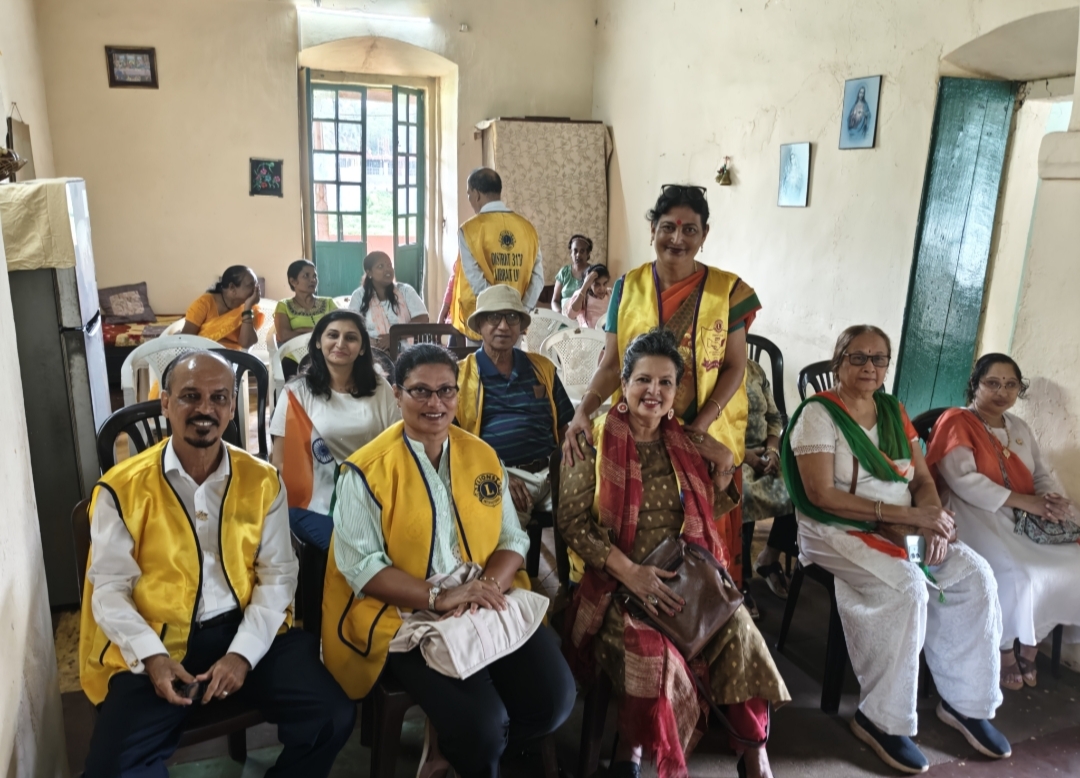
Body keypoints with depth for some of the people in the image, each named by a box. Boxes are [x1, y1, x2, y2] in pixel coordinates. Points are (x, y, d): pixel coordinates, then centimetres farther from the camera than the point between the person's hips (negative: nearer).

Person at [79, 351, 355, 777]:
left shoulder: (262, 481, 1)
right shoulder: (122, 488, -3)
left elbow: (277, 573, 0)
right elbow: (110, 588, -2)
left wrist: (244, 652, -13)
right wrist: (152, 656, -17)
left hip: (247, 631, 1)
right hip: (157, 643, -1)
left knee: (332, 718, -14)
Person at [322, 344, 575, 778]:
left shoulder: (483, 456, 8)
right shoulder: (367, 470, -6)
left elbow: (512, 538, 8)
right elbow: (359, 565, -12)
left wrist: (489, 586, -14)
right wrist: (439, 598, -22)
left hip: (488, 610, 5)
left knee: (554, 698, -12)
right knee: (481, 723, -24)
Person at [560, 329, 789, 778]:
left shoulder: (686, 445, 12)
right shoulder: (594, 440, -1)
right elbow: (572, 521, -8)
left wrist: (723, 470, 3)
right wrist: (630, 572, -19)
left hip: (686, 573, 4)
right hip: (617, 581, -3)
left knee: (737, 630, -23)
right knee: (650, 650, -31)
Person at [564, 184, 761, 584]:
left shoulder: (727, 290, -2)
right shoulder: (629, 286, 2)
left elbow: (735, 366, -2)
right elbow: (612, 363, 2)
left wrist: (701, 424, -15)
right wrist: (584, 411, -15)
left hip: (707, 437, -1)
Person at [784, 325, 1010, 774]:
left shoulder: (893, 411, 11)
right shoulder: (818, 413, -10)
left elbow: (922, 479, 10)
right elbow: (822, 495, -19)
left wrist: (933, 518, -13)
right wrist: (904, 514, -22)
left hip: (901, 528, 7)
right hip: (837, 532, -7)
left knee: (976, 576, -12)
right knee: (909, 587, -29)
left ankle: (965, 702, 4)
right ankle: (883, 720, -15)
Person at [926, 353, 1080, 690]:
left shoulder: (1019, 428, 19)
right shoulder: (955, 421, -6)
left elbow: (1043, 475, 13)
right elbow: (963, 480, -18)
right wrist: (1024, 501, -21)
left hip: (1022, 519, 7)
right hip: (974, 513, -7)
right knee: (1012, 572, -28)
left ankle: (1030, 644, 7)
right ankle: (1004, 648, -2)